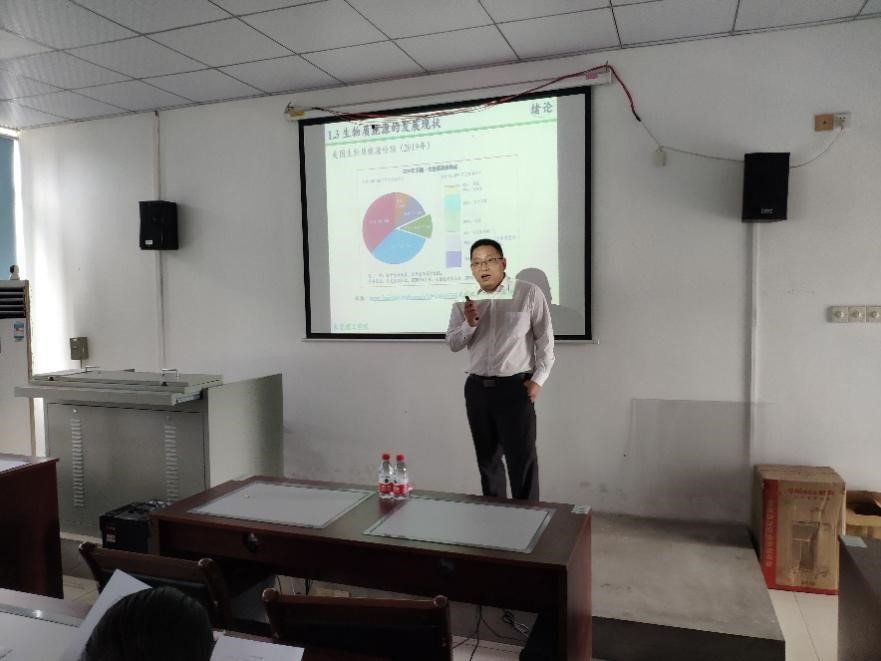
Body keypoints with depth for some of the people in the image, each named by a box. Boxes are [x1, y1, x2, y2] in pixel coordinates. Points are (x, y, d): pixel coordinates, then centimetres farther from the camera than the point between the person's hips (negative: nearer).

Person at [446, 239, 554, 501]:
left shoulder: (529, 293, -4)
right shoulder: (465, 301, 8)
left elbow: (545, 339, -2)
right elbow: (453, 344, 6)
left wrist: (538, 379, -9)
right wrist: (469, 323, -13)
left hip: (515, 387, -4)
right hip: (477, 388, 5)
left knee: (522, 459, -2)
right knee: (487, 458, 15)